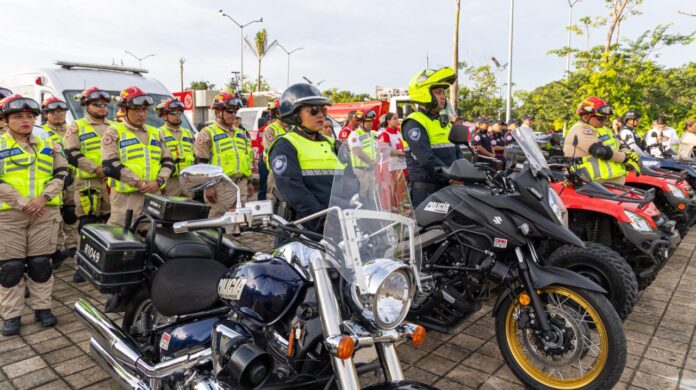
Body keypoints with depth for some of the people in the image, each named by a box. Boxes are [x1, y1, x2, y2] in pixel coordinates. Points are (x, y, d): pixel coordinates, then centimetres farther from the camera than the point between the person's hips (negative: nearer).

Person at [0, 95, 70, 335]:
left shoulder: (49, 146, 13)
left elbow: (61, 174, 6)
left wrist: (44, 197, -9)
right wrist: (23, 203, -15)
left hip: (45, 212, 2)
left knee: (41, 263, 7)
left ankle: (41, 307, 19)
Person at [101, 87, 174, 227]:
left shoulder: (156, 133, 19)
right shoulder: (114, 131, 3)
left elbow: (168, 161, 15)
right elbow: (110, 165, -8)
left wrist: (159, 181, -5)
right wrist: (139, 182, -15)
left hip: (154, 194, 5)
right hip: (125, 197, -5)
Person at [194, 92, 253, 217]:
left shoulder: (241, 134, 19)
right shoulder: (207, 134, -2)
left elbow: (248, 158, 23)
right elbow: (202, 163, -8)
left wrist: (249, 181, 19)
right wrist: (208, 186, -13)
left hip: (241, 185, 7)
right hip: (221, 186, -6)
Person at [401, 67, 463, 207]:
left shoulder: (444, 122, 19)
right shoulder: (414, 123, -11)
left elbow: (457, 151, 18)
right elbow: (425, 157, -22)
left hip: (448, 186, 9)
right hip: (425, 189, -8)